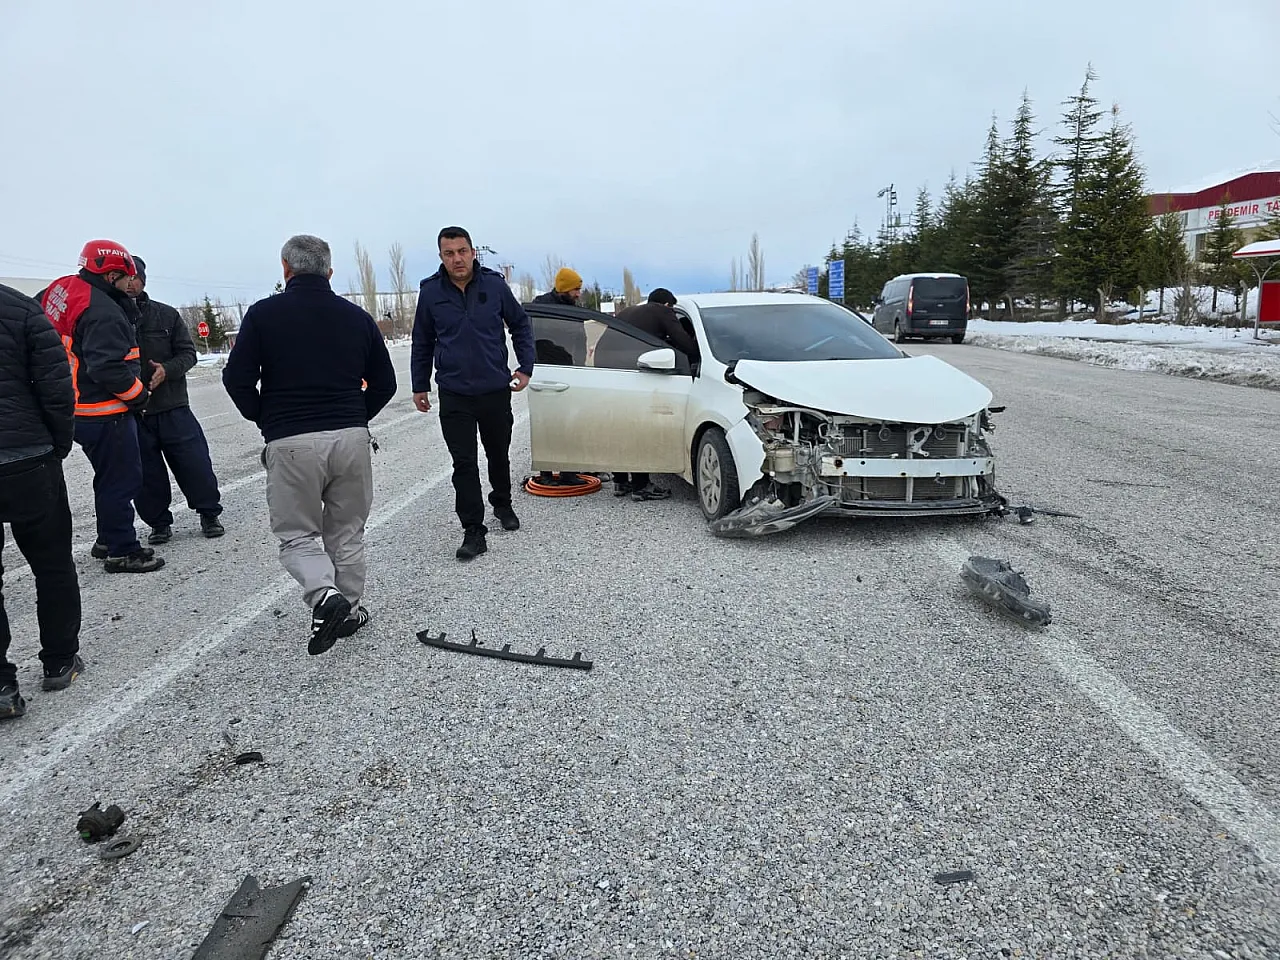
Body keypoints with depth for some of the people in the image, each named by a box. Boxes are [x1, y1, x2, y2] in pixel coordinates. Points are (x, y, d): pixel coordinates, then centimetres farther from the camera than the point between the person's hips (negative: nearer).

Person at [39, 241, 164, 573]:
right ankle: (121, 551, 8)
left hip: (81, 410, 10)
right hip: (105, 414, -10)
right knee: (122, 480, 0)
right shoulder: (102, 311, -22)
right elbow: (109, 368, -28)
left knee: (111, 477, 21)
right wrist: (139, 394, -14)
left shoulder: (60, 291, 7)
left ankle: (108, 540, 32)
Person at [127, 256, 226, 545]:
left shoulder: (166, 314, 5)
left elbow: (188, 352, 5)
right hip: (132, 413, -1)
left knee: (196, 463, 3)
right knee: (147, 473, 8)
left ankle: (209, 514, 19)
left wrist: (167, 369, -13)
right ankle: (159, 523, 23)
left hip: (173, 407, 1)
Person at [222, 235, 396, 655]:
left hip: (291, 442, -3)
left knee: (296, 533, 10)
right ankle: (349, 610, 22)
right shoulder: (357, 316, 7)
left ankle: (324, 596, -13)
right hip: (352, 437, 3)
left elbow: (237, 379, -5)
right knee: (347, 532, 16)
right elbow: (384, 383, 11)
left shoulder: (263, 314, -3)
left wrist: (265, 419, 11)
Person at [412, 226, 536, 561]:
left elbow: (520, 324, 8)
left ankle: (502, 504, 43)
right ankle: (473, 531, 2)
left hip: (496, 390, 1)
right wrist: (420, 386, 10)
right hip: (454, 395, -1)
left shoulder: (494, 284, -4)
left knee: (499, 454, 18)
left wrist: (525, 367, 0)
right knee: (464, 464, -4)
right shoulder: (430, 291, -2)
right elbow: (422, 342, 9)